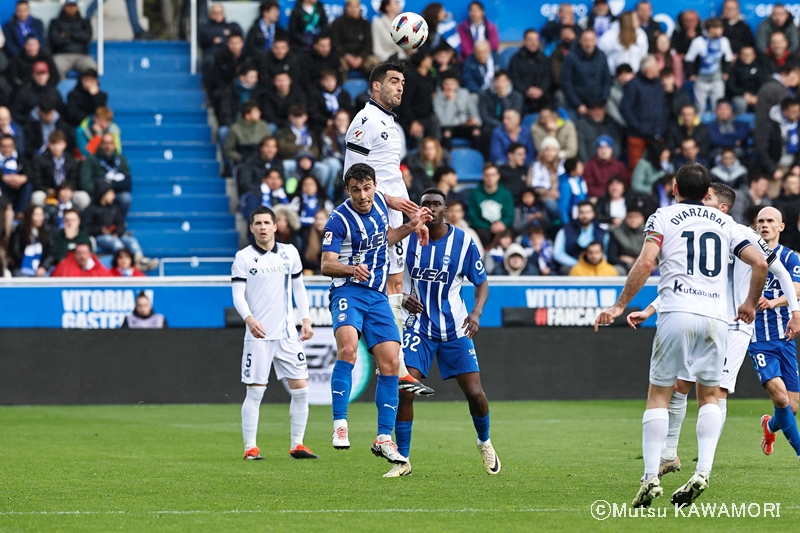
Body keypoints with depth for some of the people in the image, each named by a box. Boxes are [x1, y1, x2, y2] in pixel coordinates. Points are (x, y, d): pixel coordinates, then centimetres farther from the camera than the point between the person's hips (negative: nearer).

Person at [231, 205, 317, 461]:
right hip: (258, 334, -4)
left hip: (287, 334, 4)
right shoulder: (243, 257, -2)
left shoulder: (290, 253, 9)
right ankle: (250, 448, 2)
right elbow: (238, 295, -7)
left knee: (301, 389, 0)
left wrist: (306, 320, 8)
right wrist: (249, 319, -24)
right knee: (255, 392, -5)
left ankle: (297, 445, 10)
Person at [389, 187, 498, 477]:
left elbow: (481, 282, 3)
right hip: (419, 327, 0)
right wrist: (403, 298, -13)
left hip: (455, 328, 0)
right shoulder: (408, 239, -3)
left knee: (475, 393, -4)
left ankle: (485, 443, 27)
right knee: (404, 391, -14)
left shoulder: (463, 242, -6)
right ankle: (402, 460, -2)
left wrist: (476, 312, -15)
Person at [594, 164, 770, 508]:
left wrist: (620, 305, -2)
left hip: (677, 313, -3)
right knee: (709, 396, 14)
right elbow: (760, 263, 10)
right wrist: (750, 304, 26)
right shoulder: (724, 222, 17)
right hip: (716, 315, 3)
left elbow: (646, 263, -8)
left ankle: (651, 477, -6)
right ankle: (702, 471, -5)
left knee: (659, 394, 5)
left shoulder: (663, 217, 8)